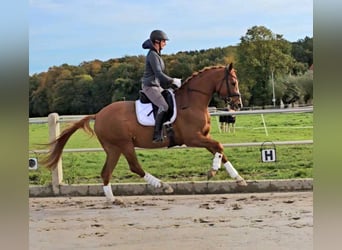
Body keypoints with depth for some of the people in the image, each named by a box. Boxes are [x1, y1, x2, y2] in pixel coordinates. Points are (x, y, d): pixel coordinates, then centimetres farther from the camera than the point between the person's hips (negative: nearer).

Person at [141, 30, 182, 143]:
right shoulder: (152, 55, -13)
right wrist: (173, 81, -13)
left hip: (157, 86, 11)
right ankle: (157, 135, -29)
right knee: (164, 106, -28)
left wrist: (171, 82, 15)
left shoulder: (157, 54, 17)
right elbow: (159, 74, -21)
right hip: (150, 86, -11)